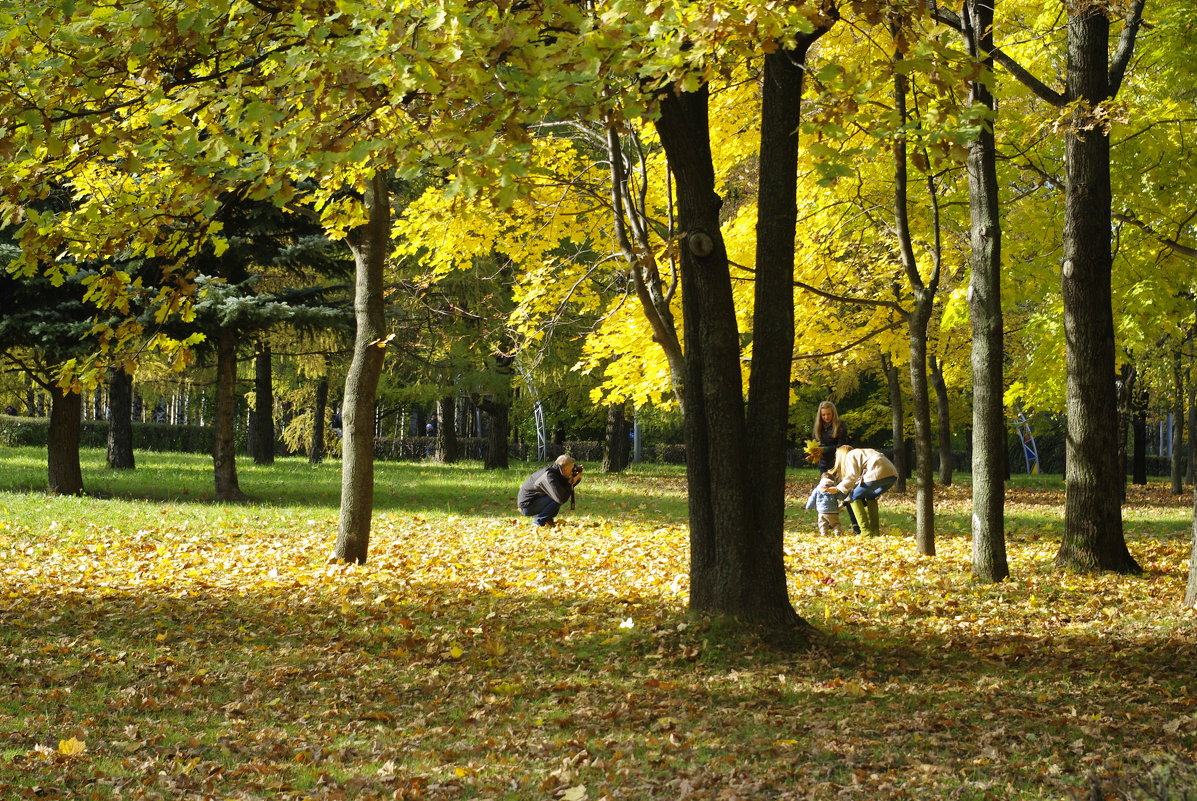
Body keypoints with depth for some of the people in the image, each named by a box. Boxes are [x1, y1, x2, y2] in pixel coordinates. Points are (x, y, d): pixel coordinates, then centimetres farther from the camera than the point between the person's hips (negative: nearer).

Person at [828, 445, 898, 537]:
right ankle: (875, 531, 24)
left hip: (878, 474, -9)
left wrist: (837, 488, -5)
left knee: (854, 497, 6)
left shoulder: (850, 455, 12)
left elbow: (853, 476, -6)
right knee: (870, 497, 31)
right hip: (893, 475, 9)